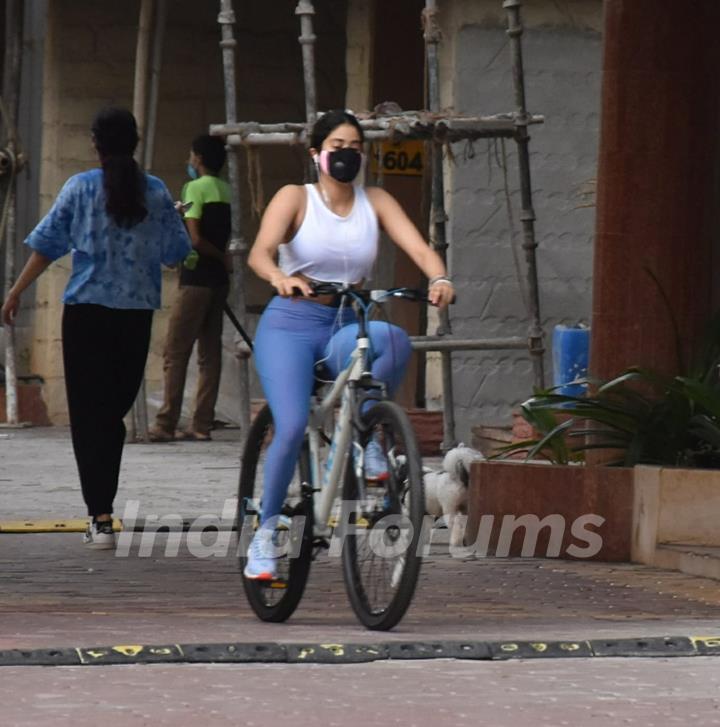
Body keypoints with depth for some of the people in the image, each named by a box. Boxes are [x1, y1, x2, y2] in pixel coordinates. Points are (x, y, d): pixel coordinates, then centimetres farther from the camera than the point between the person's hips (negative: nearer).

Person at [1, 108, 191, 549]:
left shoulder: (81, 188, -4)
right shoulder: (156, 192, 1)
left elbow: (47, 244, -4)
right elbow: (177, 253, 6)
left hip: (87, 310, -2)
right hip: (137, 313, 2)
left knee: (90, 414, -1)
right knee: (115, 410, 15)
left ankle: (101, 518, -11)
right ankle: (102, 506, 21)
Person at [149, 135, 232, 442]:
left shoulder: (195, 188, -10)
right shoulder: (227, 191, 11)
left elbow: (195, 238, -17)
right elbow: (230, 238, 13)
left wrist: (222, 258, -7)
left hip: (196, 278, -7)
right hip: (218, 279, 7)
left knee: (176, 352, -5)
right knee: (210, 353, 7)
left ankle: (166, 424, -9)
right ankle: (202, 425, 5)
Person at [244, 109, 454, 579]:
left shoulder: (374, 202, 7)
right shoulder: (296, 198, -2)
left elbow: (418, 247, -7)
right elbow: (260, 253, -18)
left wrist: (439, 279, -30)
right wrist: (280, 278, -41)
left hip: (347, 330, 3)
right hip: (291, 325, -2)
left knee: (395, 340, -32)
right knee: (292, 427, -21)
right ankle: (266, 532, -4)